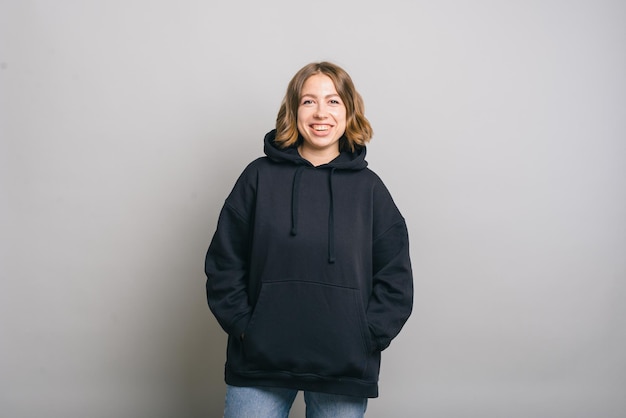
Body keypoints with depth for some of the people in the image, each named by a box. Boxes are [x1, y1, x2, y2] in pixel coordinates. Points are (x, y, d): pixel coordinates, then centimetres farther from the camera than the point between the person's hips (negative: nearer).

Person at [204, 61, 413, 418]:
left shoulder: (369, 187, 5)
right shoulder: (260, 176, 2)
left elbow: (395, 279, 5)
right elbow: (224, 264, 3)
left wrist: (365, 338, -5)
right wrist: (243, 326, -6)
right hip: (259, 364, 0)